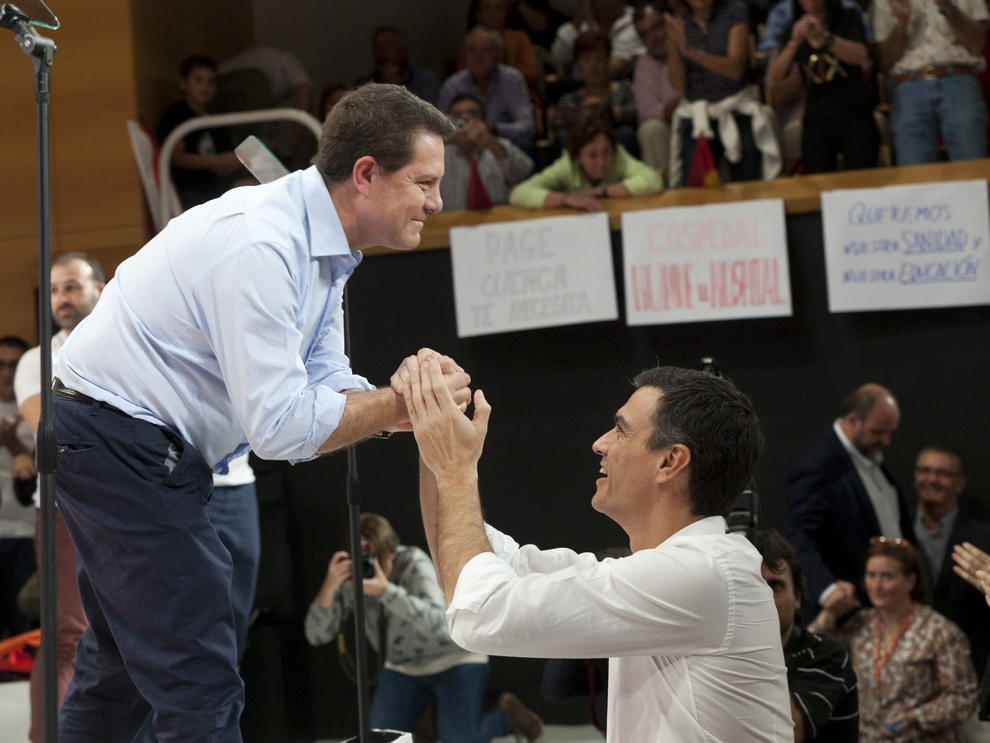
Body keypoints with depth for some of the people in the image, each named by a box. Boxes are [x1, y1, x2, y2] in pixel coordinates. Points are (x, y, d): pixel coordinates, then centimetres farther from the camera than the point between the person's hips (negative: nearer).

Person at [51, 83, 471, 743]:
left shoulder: (323, 247, 6)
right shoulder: (261, 244, -26)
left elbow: (326, 388, 6)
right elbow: (279, 426, -28)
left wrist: (400, 397, -13)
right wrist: (396, 405, -20)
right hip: (121, 446, -11)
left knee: (120, 673, 22)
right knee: (201, 690, -11)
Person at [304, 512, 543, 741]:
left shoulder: (414, 563, -24)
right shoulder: (349, 577, -12)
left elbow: (434, 621, -38)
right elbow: (317, 636, -17)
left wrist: (385, 591, -49)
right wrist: (329, 586, -33)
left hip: (455, 659, -4)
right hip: (403, 668, 4)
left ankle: (507, 716, 13)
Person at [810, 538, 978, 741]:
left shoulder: (940, 633, -5)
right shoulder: (860, 625, 11)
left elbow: (963, 697, -4)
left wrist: (915, 718, -15)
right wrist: (828, 614, 4)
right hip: (866, 738, 4)